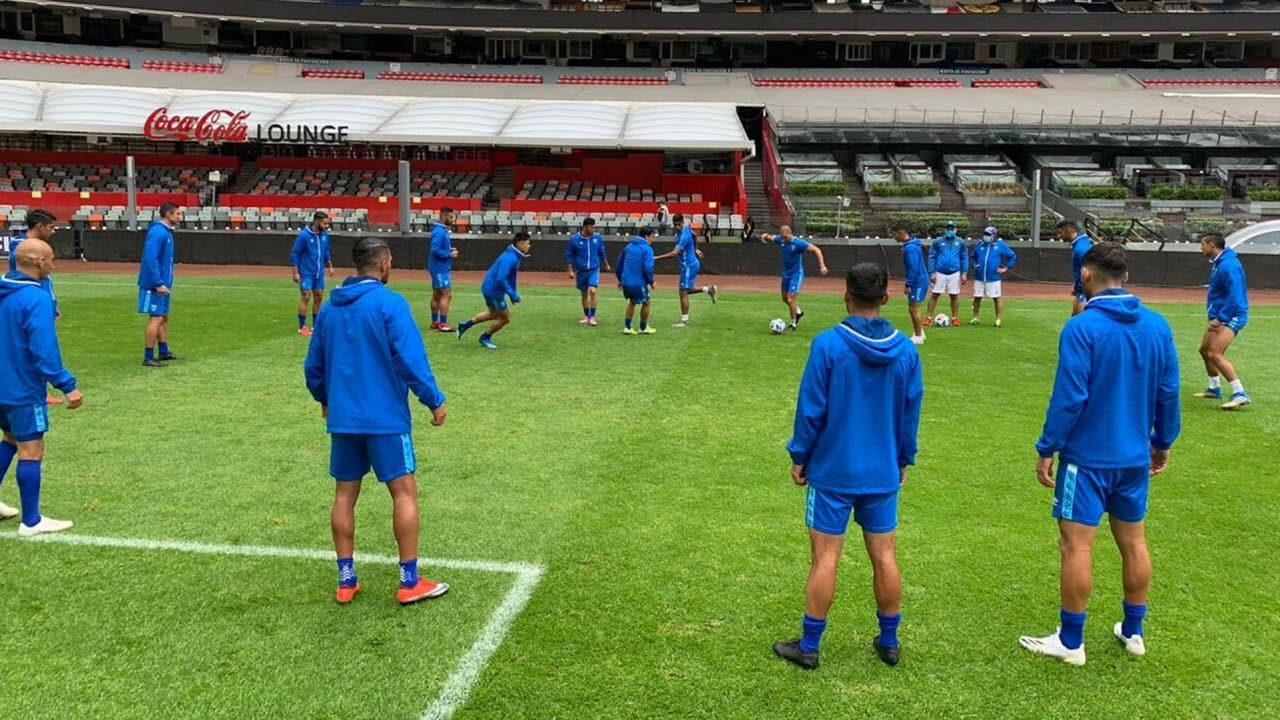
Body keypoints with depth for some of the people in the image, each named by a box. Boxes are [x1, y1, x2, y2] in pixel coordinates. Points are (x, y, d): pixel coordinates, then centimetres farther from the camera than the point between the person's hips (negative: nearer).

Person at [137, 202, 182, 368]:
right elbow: (150, 259, -24)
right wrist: (159, 284, -25)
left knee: (164, 317, 15)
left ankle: (164, 352, 25)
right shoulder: (157, 232, -17)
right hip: (155, 284, -10)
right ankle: (148, 358, -5)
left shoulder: (166, 232, 13)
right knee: (156, 318, -8)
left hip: (162, 284, 10)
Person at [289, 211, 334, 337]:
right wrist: (295, 272, -14)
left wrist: (330, 266, 11)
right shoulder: (304, 235, -15)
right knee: (306, 297, -7)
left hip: (319, 273, 6)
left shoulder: (325, 234, 2)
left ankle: (315, 325, 19)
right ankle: (302, 327, 0)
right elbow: (295, 254, -11)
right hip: (306, 273, -6)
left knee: (319, 298, 9)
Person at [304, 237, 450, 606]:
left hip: (342, 418, 6)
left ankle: (346, 581, 17)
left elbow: (313, 366, 16)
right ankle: (410, 582, 4)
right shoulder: (390, 303, -11)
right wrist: (435, 401, -9)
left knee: (345, 495, 12)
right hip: (385, 417, -6)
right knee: (404, 492, 2)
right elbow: (411, 359, -18)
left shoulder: (329, 308, 9)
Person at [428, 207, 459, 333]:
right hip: (440, 269, -10)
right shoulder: (439, 231, -18)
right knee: (447, 295, -10)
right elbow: (435, 250, -25)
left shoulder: (443, 230, 12)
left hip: (440, 268, 10)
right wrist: (449, 254, -18)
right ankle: (443, 324, -9)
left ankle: (435, 322, 22)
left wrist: (450, 249, 5)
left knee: (437, 295, 15)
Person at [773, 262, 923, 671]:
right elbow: (910, 412, 7)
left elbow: (811, 408, -11)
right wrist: (904, 460, 18)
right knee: (884, 557, 13)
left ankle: (808, 647, 13)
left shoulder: (828, 344, -14)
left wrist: (799, 456, 1)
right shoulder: (905, 350, -1)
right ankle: (889, 642, 24)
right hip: (883, 473, 4)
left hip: (833, 471, -3)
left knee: (825, 558, 3)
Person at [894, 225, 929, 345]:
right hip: (917, 281, 10)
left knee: (914, 309, -4)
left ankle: (918, 337, 3)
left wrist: (908, 284, -20)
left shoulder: (910, 248, -20)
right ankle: (919, 333, 23)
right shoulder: (910, 245, 11)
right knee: (912, 309, 15)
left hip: (918, 282, -10)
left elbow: (913, 268, -24)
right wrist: (909, 283, 18)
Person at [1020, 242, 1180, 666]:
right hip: (1136, 457, 6)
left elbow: (1069, 396, -18)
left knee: (1076, 545, 2)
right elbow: (1168, 392, 5)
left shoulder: (1082, 328, -17)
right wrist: (1162, 442, 18)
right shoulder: (1157, 326, 1)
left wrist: (1047, 449, -10)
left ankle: (1070, 643, 11)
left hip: (1088, 456, -6)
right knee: (1133, 542, 17)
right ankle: (1133, 632, 31)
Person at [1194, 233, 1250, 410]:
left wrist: (1220, 319, -26)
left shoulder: (1228, 265, -21)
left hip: (1231, 316, -11)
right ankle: (1214, 389, 36)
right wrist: (1215, 316, 17)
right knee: (1205, 350, 21)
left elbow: (1235, 296, -26)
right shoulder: (1219, 263, 11)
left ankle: (1240, 394, -23)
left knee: (1214, 353, -22)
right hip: (1220, 316, 11)